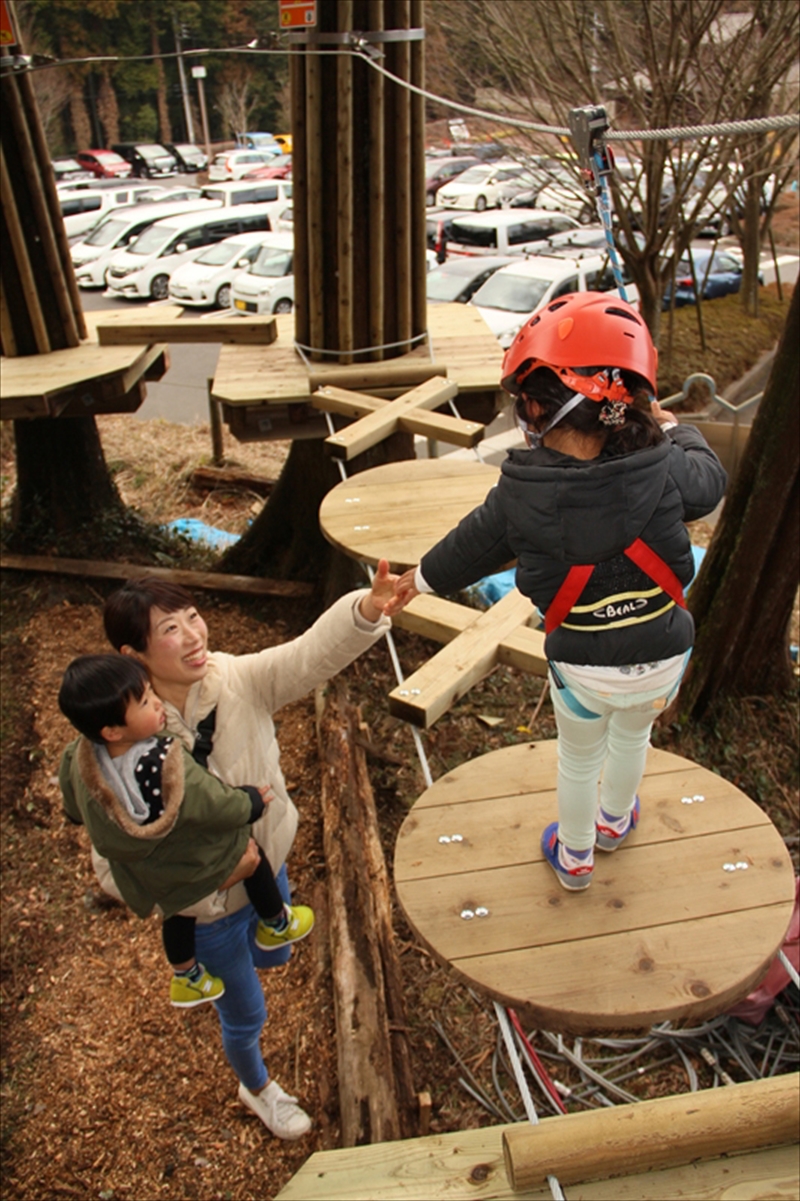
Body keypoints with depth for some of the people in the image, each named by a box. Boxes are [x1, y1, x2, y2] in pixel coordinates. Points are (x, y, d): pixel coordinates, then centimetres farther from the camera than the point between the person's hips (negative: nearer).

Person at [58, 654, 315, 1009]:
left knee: (178, 911, 34)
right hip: (193, 865, -5)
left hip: (142, 877, 6)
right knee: (252, 853, 23)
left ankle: (186, 980, 60)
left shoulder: (79, 760, -23)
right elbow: (219, 807, -27)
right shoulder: (165, 764, -42)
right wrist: (251, 801, -6)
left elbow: (75, 812, -1)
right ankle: (276, 924, 46)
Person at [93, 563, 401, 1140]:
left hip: (268, 870, 4)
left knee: (274, 956, 34)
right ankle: (257, 1088, 58)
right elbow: (115, 870, -23)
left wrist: (368, 608, -59)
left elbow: (313, 652, -40)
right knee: (246, 1016, 21)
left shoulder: (238, 680, -23)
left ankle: (216, 968, 71)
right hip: (207, 908, -4)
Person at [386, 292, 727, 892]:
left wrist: (419, 579, 19)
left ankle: (575, 857, 53)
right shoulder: (664, 472, -21)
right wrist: (671, 428, 18)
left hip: (582, 671, -1)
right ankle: (614, 821, 62)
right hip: (662, 661, 2)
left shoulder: (517, 497, -20)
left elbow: (470, 546, -2)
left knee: (579, 758, 27)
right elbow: (710, 480, 2)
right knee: (633, 735, 33)